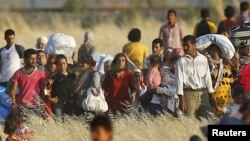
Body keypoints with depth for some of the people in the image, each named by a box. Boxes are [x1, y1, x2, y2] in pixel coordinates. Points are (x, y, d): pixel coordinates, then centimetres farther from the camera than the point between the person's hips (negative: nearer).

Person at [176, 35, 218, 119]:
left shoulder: (203, 59, 10)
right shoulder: (182, 61, 1)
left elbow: (207, 77, 12)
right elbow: (179, 80, -3)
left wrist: (211, 95, 8)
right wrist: (182, 99, -11)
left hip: (203, 93, 3)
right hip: (189, 93, -3)